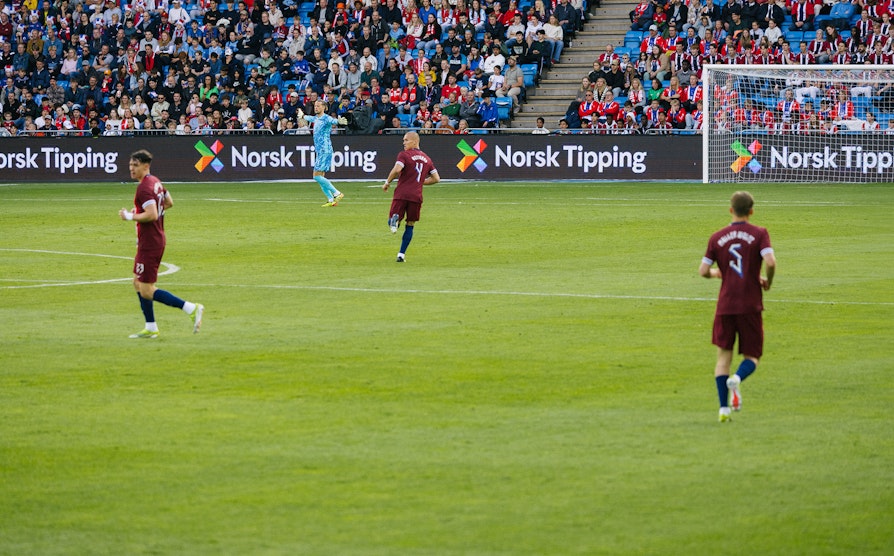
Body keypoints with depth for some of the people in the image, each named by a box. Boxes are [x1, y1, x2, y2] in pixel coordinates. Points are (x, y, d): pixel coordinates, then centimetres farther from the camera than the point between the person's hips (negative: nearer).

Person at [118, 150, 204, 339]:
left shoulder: (144, 188, -20)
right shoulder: (155, 182, 11)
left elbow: (152, 215, -29)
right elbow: (169, 203, 24)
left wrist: (130, 216, -16)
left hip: (149, 244, -10)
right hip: (157, 240, 10)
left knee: (147, 291, -7)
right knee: (138, 283, 17)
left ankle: (191, 308, -11)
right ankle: (151, 328, 20)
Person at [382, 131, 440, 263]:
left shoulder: (404, 155, -1)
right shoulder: (426, 159, 16)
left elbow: (397, 169, -18)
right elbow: (436, 178, 16)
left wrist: (387, 183, -4)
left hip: (401, 194, -4)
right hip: (416, 196, 4)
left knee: (391, 222, 5)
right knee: (410, 226, 13)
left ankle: (394, 219, -31)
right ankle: (401, 254, 7)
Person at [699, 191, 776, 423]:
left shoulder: (717, 237, 5)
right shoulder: (759, 234, -2)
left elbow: (703, 270, 3)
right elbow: (770, 262, -17)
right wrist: (768, 281, 3)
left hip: (725, 305, 2)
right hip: (750, 305, -2)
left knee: (723, 356, 8)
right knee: (752, 356, 8)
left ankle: (723, 408, -2)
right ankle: (737, 379, -25)